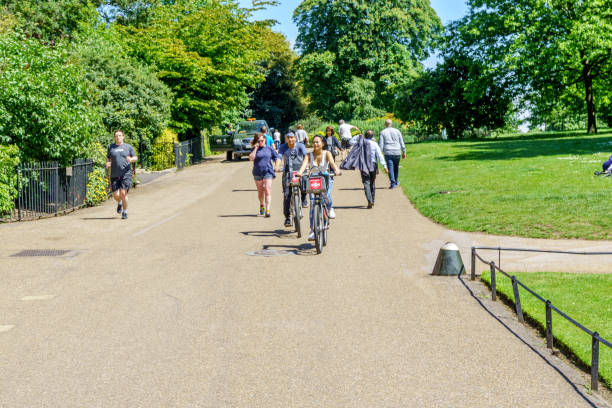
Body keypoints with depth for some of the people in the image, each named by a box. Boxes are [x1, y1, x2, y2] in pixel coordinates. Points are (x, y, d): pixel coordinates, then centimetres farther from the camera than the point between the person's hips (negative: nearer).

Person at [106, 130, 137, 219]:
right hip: (114, 175, 2)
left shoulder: (128, 147, 7)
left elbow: (136, 158, 10)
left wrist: (131, 159, -12)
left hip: (126, 174, -2)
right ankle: (119, 203, 33)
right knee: (116, 195, -4)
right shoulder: (111, 147, 11)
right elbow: (108, 158, 20)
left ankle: (125, 213, 4)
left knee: (123, 193, -12)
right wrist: (107, 163, -3)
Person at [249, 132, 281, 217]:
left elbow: (277, 158, 12)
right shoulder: (255, 149, 4)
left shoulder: (270, 148, 7)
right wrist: (256, 148, -12)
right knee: (260, 191, 12)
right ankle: (261, 205, 39)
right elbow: (251, 158, -12)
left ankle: (267, 210, -14)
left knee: (267, 191, -11)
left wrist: (277, 166, -4)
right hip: (257, 173, 1)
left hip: (268, 172, -1)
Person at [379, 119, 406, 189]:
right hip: (397, 152, 2)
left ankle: (393, 183, -9)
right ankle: (396, 181, 30)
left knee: (390, 168, -1)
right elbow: (402, 143, 7)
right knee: (396, 167, 17)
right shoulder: (397, 131, 6)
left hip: (388, 153, -2)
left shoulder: (382, 132, 2)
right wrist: (404, 152, 14)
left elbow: (381, 144, -3)